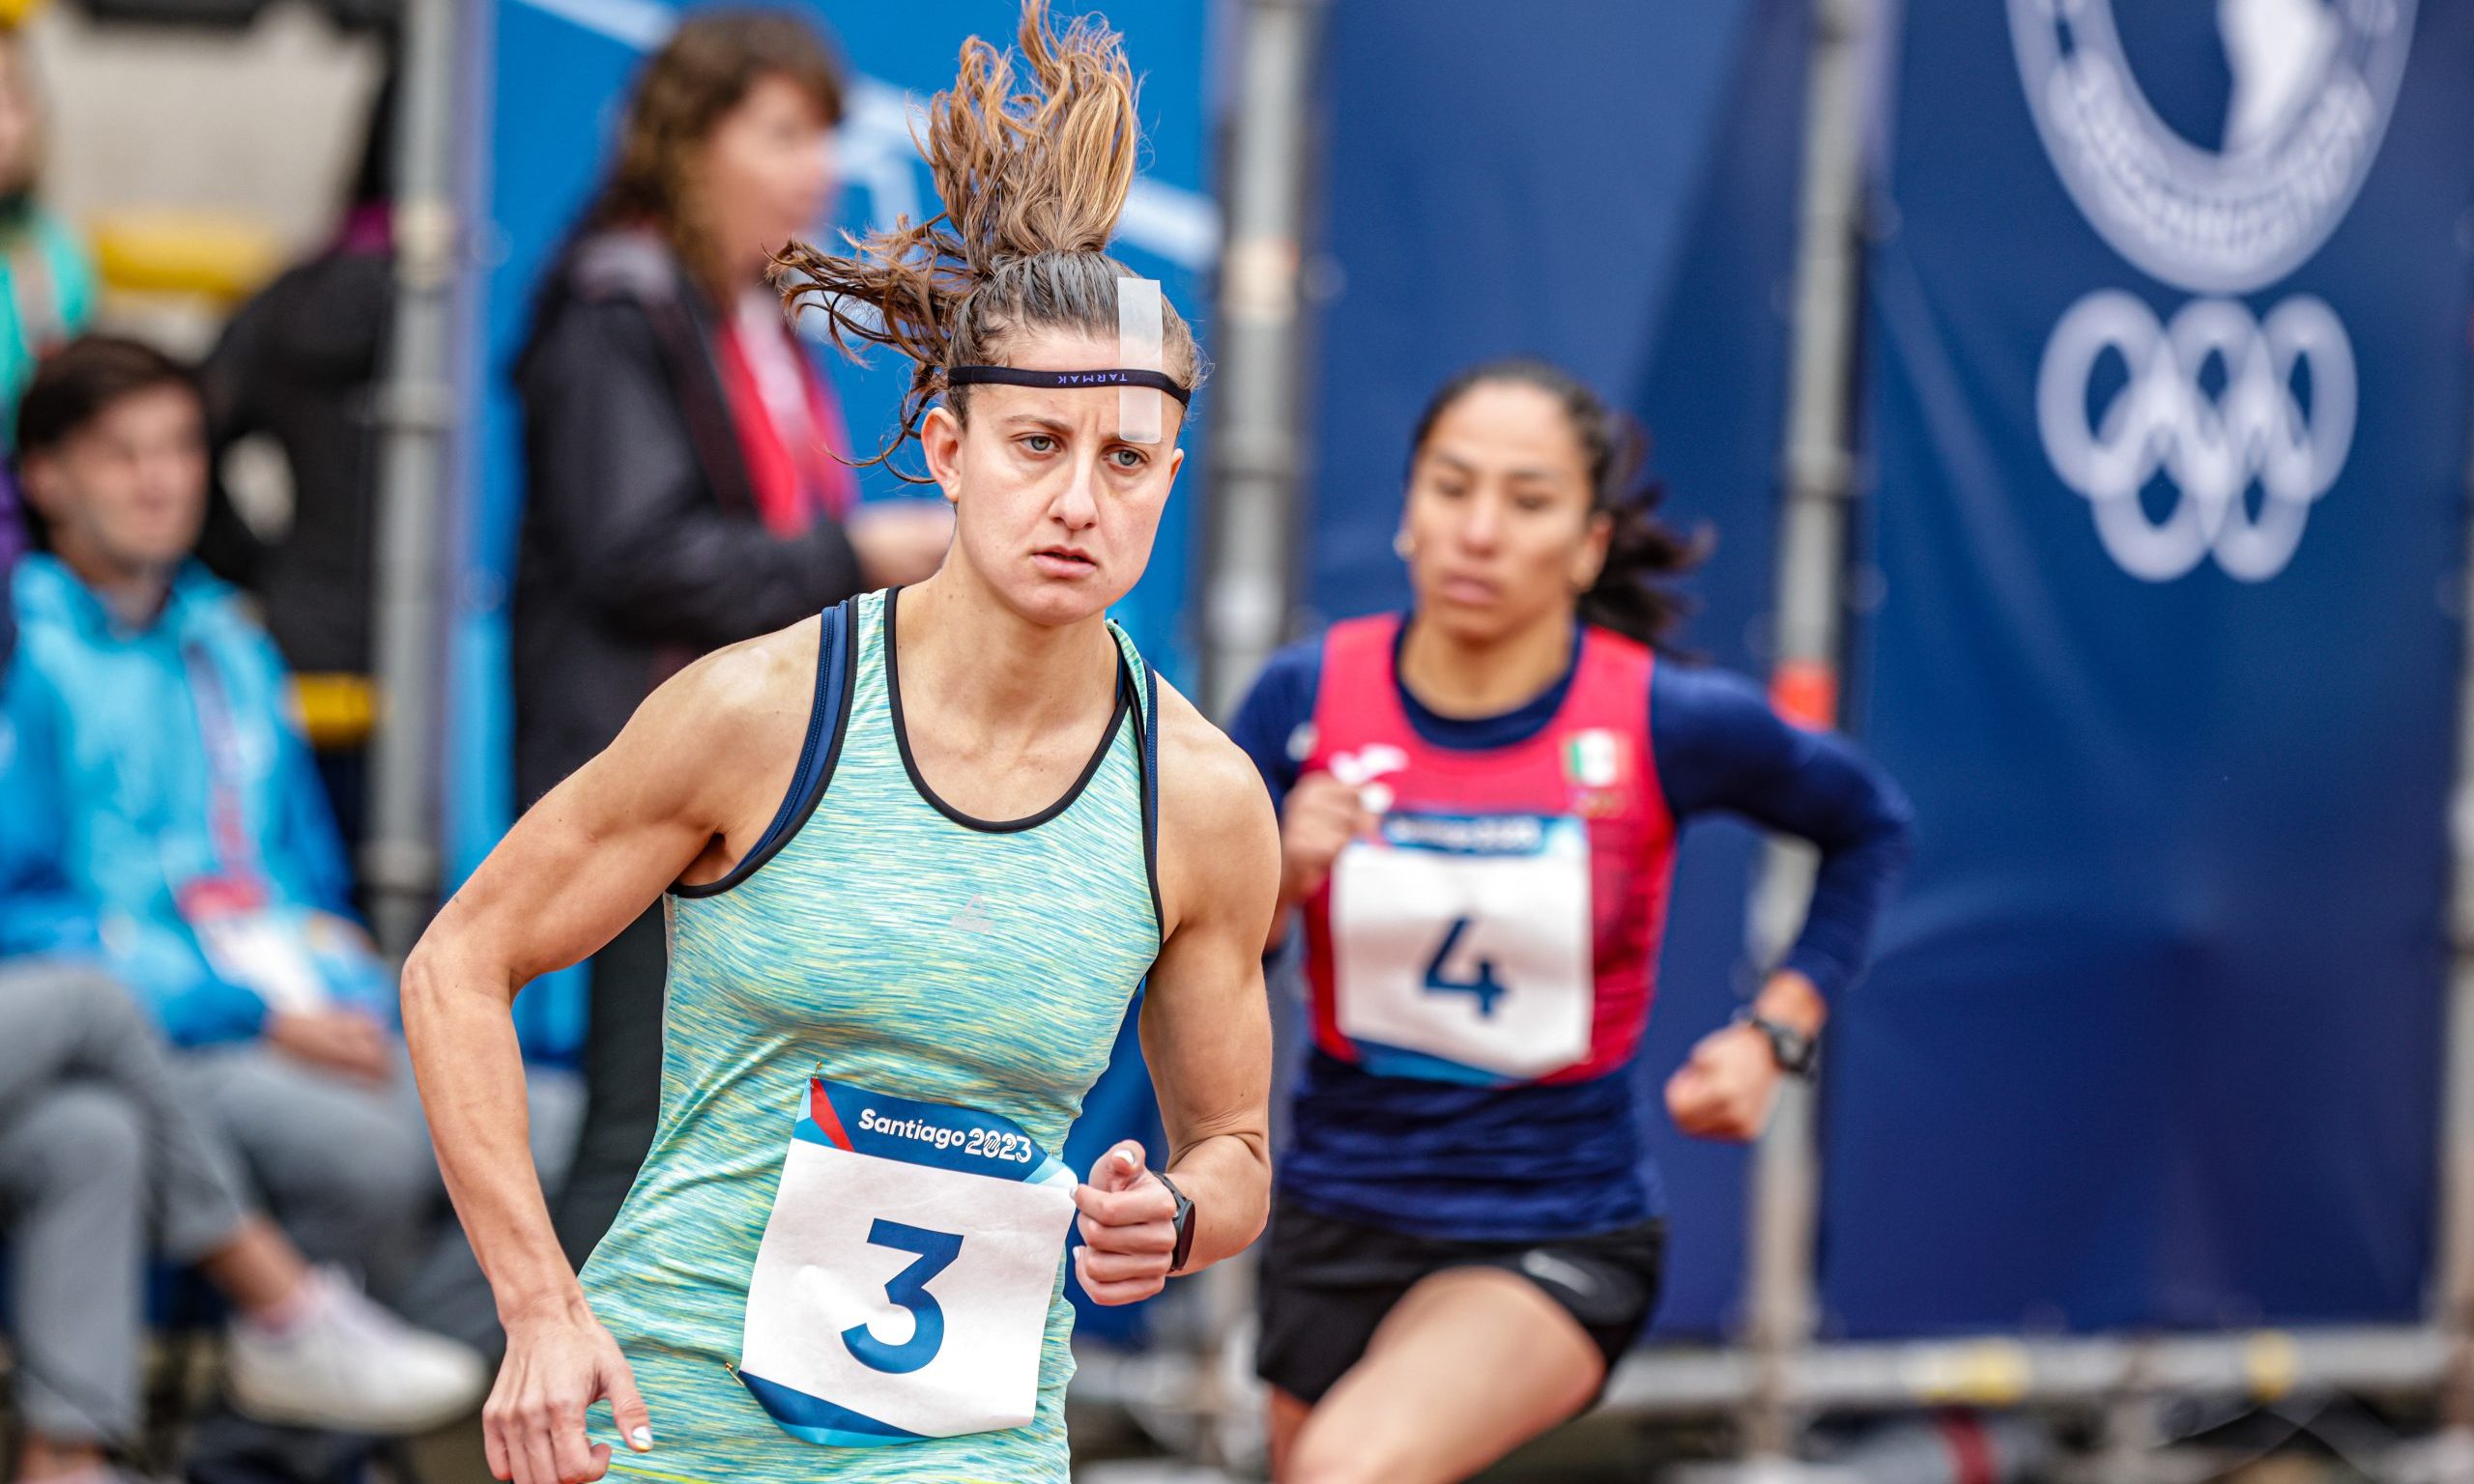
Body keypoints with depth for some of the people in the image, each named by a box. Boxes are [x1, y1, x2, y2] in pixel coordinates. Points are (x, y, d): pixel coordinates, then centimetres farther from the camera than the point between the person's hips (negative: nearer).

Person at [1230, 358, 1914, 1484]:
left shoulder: (1673, 722, -11)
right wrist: (1277, 878, -22)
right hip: (1337, 1222, 4)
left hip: (1558, 1237, -3)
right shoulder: (1309, 696, -8)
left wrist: (1776, 1034, 0)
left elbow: (1866, 825, 9)